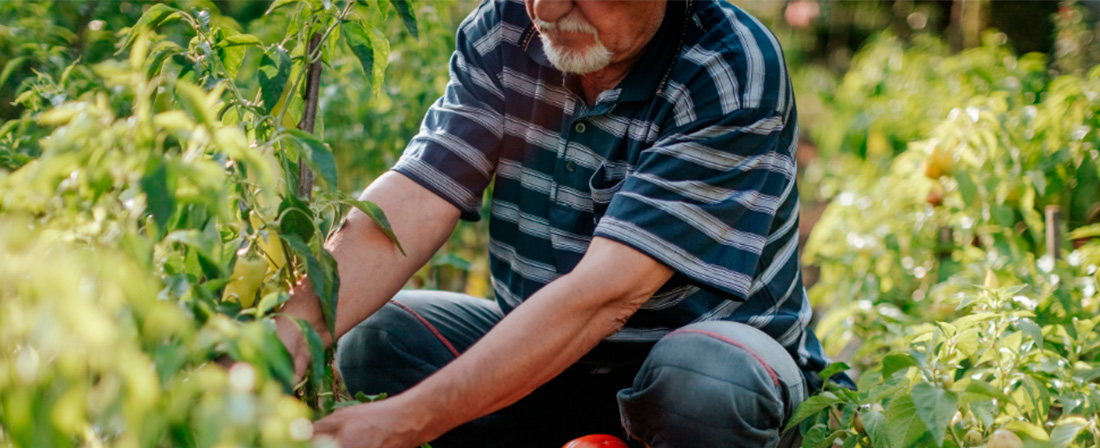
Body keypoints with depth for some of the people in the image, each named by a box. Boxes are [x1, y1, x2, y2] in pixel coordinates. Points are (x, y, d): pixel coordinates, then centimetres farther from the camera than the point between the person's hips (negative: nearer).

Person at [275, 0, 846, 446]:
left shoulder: (734, 76, -24)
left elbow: (607, 291, -33)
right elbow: (412, 205, -17)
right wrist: (293, 333, -36)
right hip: (537, 348, 5)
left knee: (710, 380, -37)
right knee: (367, 337, -15)